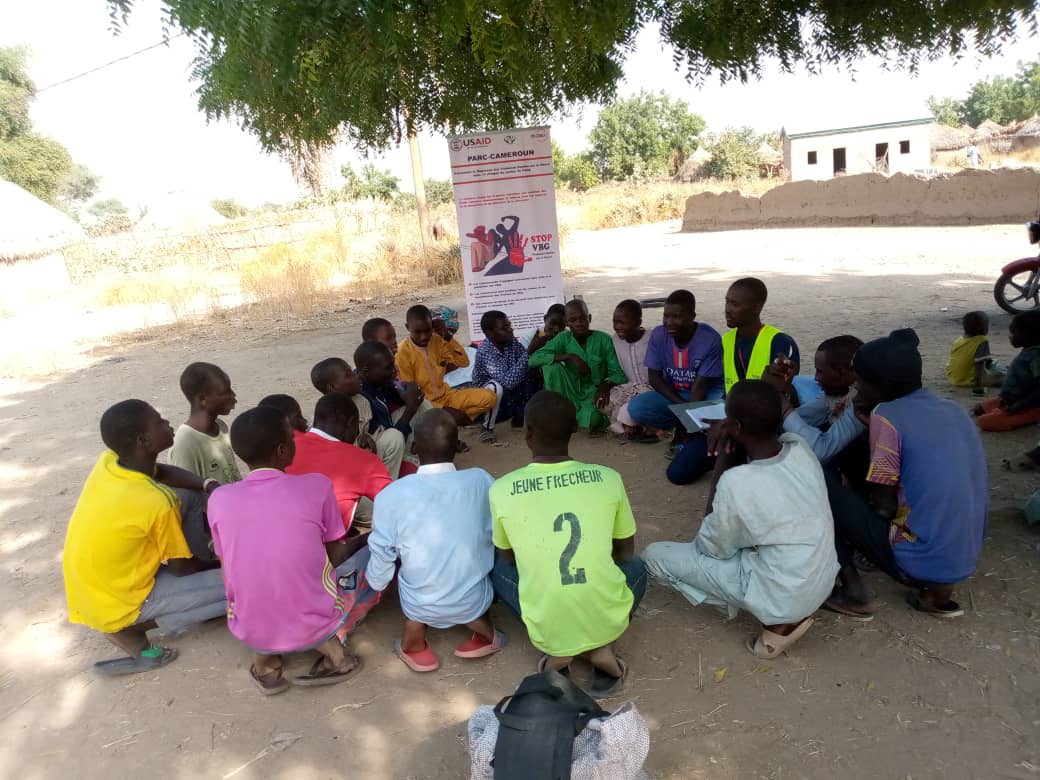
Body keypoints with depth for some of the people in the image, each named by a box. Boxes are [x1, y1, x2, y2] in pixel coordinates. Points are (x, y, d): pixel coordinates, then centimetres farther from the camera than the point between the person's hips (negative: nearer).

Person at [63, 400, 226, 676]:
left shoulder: (108, 461, -9)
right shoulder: (157, 503, -29)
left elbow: (164, 472, 11)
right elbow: (182, 568, -13)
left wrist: (209, 485, -5)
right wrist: (218, 564, 7)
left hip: (90, 588, 8)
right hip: (115, 604, -8)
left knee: (188, 496, 8)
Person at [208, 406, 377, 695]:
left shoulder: (219, 499, -7)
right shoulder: (317, 486, -15)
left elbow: (229, 566, 8)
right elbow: (336, 558, -2)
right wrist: (361, 539, 20)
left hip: (248, 632, 3)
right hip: (312, 627, -3)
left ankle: (266, 660, 16)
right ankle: (331, 645, 6)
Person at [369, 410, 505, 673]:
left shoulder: (391, 495, -18)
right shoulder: (482, 481, -13)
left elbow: (382, 555, -7)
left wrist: (377, 585, 14)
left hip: (421, 606, -1)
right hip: (474, 601, 1)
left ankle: (414, 644, 20)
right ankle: (484, 632, 22)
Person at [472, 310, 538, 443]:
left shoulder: (511, 341, -9)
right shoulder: (485, 351, -28)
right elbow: (508, 382, -38)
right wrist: (529, 352, -36)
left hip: (511, 393, 6)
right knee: (496, 387, -37)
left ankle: (519, 416, 6)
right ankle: (487, 428, -13)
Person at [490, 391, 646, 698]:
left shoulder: (502, 490, -9)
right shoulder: (608, 478, -7)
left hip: (546, 628, 0)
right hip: (609, 621, 1)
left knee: (497, 567, 27)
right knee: (636, 566, 32)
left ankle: (557, 649, 10)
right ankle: (600, 647, 8)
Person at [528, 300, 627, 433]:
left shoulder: (604, 339, -7)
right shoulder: (564, 338, -2)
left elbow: (619, 373, -7)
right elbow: (533, 360, -15)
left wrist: (606, 384, -31)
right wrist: (570, 356, -24)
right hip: (571, 392, 2)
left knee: (591, 421, -36)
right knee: (551, 365, -23)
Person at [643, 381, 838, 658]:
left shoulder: (736, 482, -29)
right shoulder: (801, 448, -10)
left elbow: (714, 548, -10)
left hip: (783, 599, -7)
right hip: (823, 581, 7)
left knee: (655, 556, -1)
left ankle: (777, 621, 4)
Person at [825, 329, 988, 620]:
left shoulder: (886, 416, -15)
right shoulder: (953, 409, 8)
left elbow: (883, 507, -13)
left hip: (919, 561, -7)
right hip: (966, 558, 8)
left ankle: (851, 591, 4)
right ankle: (936, 588, 18)